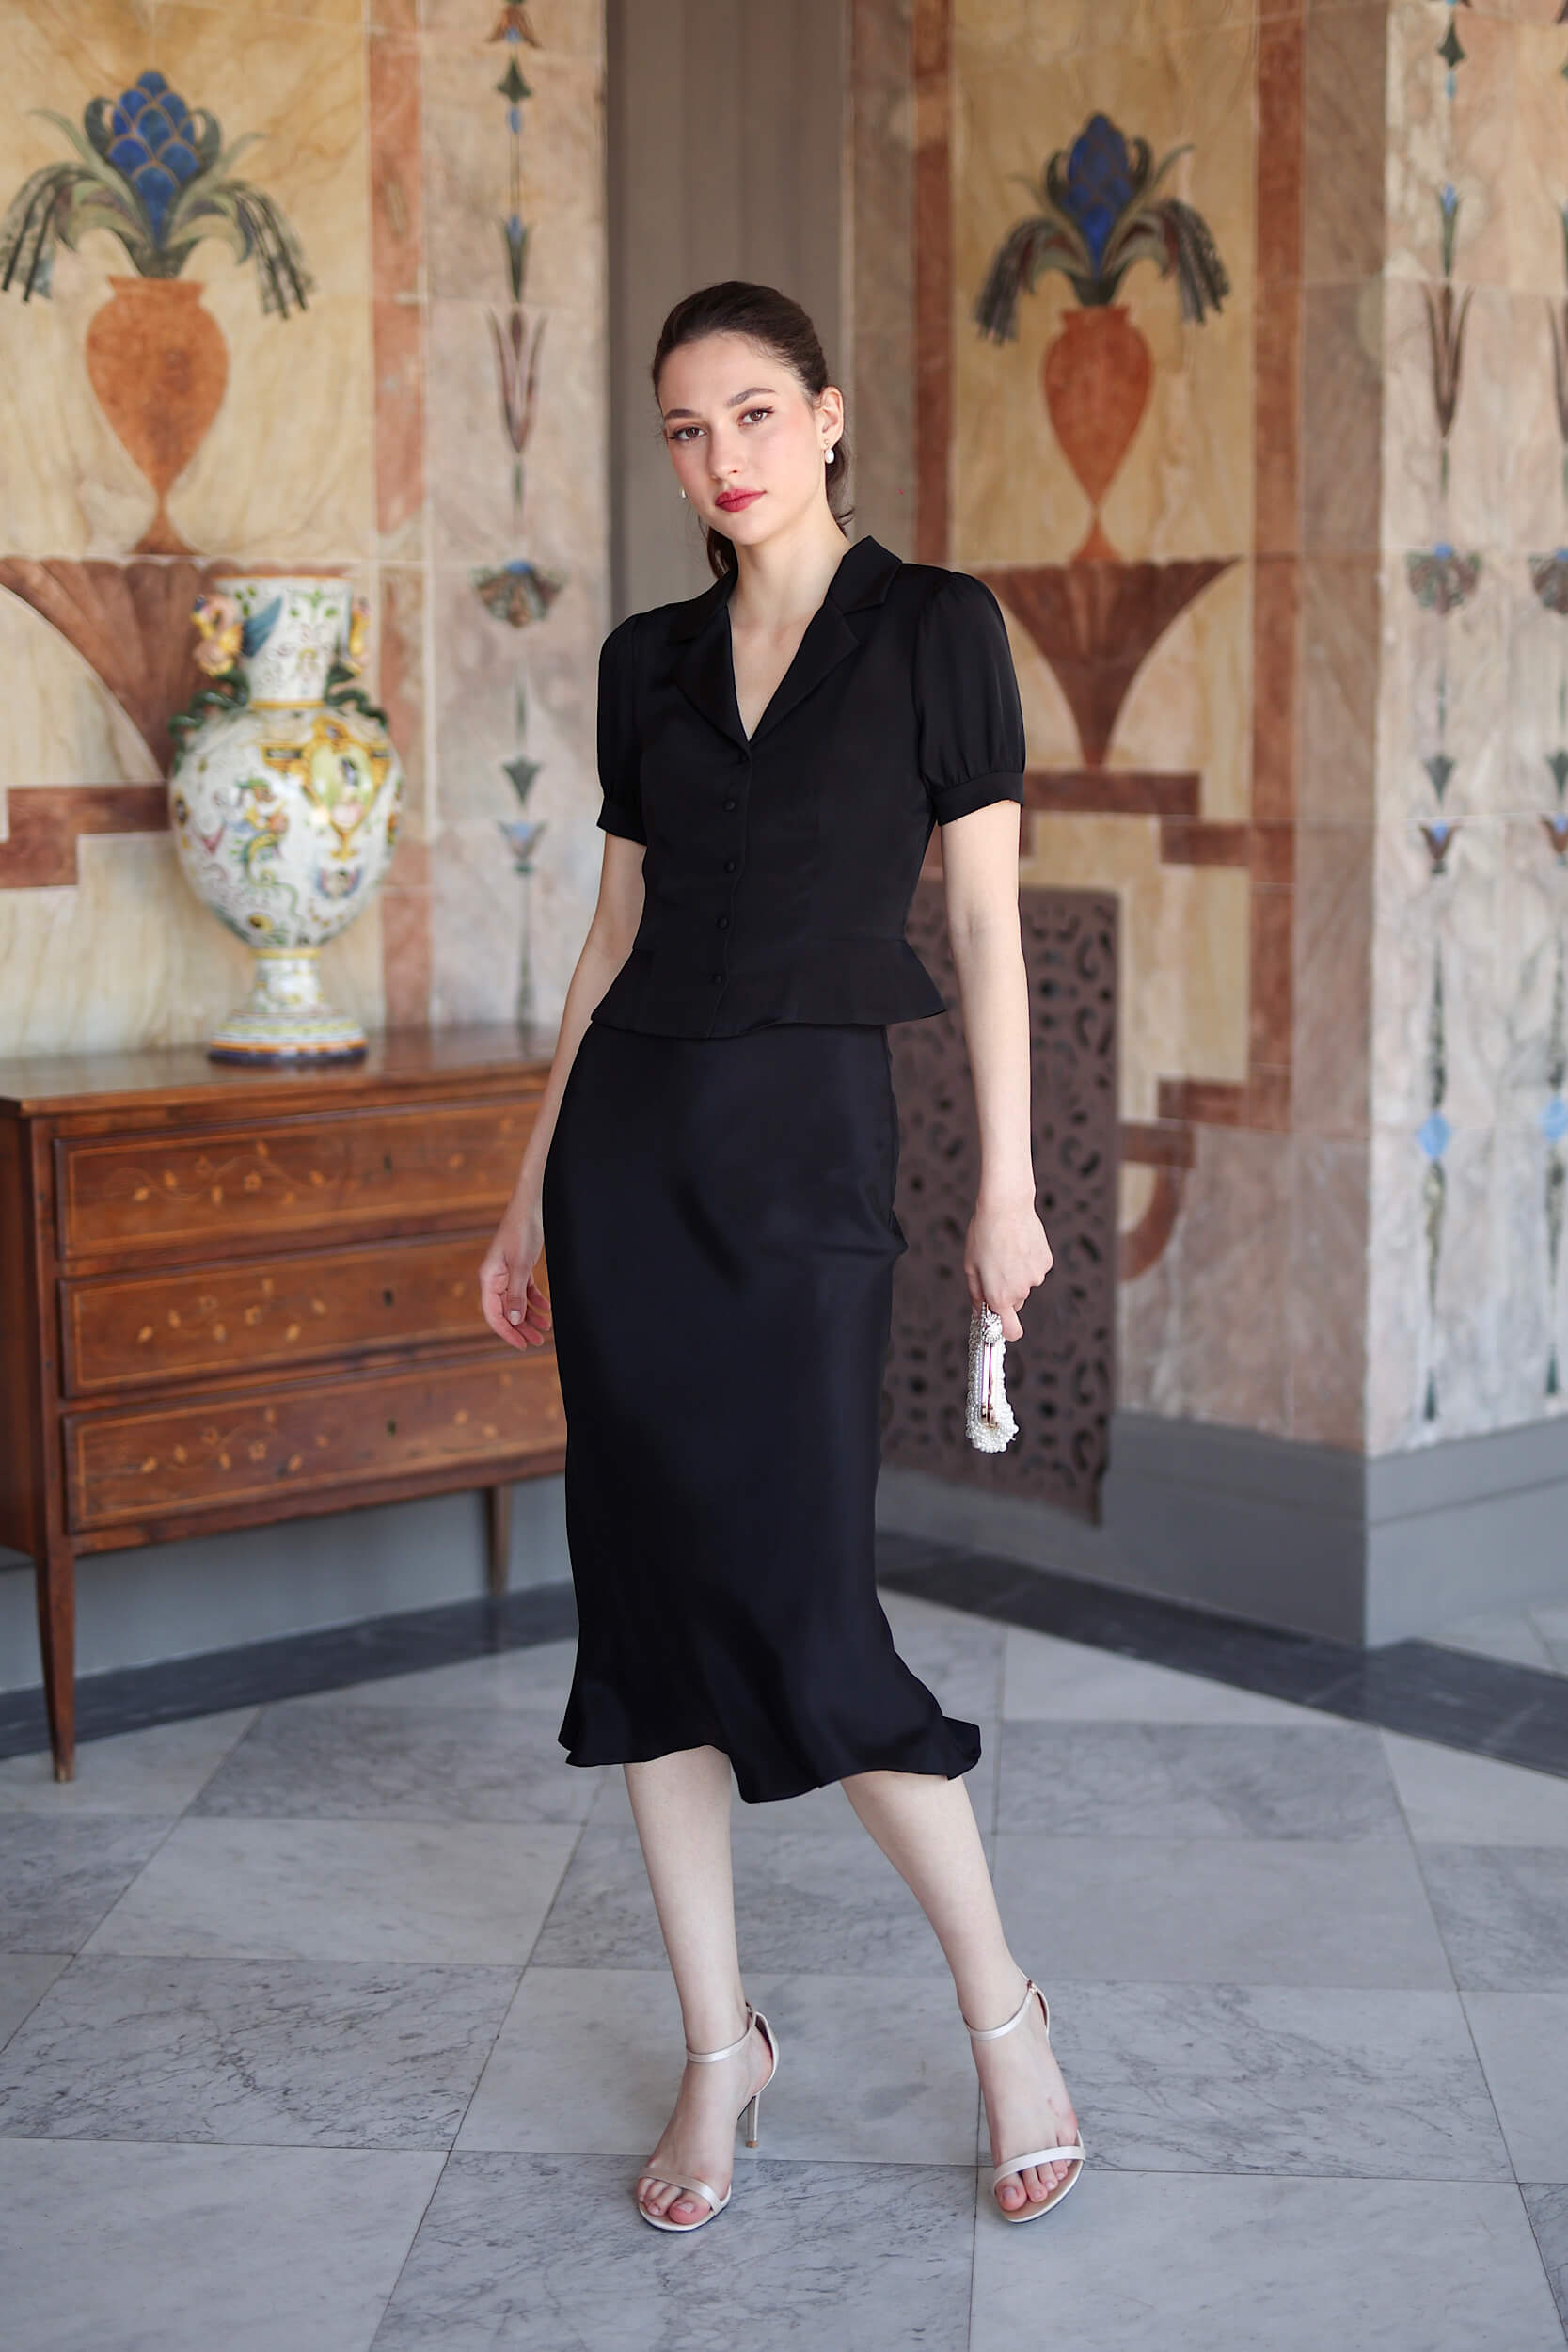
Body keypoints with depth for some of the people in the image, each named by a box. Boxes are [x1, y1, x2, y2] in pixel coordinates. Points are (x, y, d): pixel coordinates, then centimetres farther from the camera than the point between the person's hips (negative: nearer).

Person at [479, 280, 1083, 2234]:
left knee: (802, 1616, -8)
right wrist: (533, 1189, 14)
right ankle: (720, 2048, 18)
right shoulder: (646, 661, 11)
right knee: (646, 1596, 5)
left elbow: (985, 920, -3)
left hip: (804, 1144, -5)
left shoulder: (933, 628, -1)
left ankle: (1000, 2009, 13)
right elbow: (617, 934, 15)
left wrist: (1007, 1184, -6)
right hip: (628, 1140, 5)